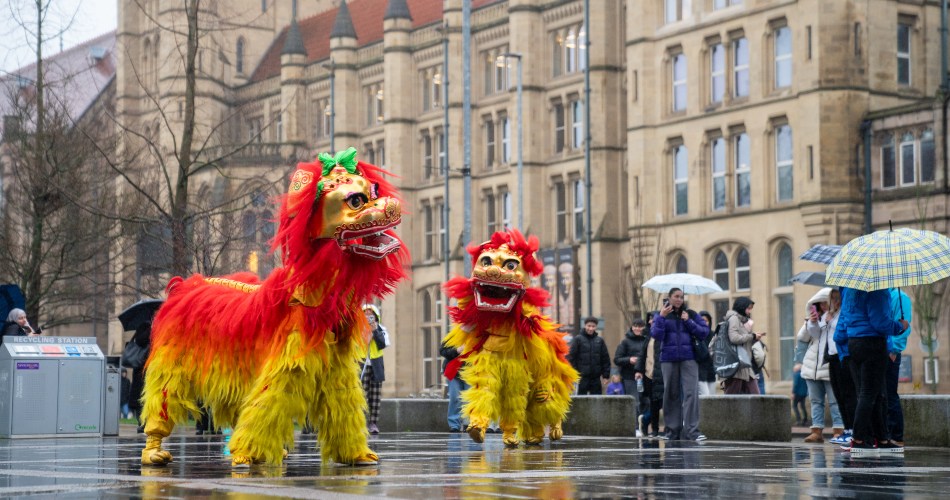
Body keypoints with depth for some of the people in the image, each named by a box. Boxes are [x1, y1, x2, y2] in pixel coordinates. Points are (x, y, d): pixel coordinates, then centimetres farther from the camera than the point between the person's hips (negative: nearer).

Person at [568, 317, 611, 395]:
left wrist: (605, 376, 4)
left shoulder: (600, 341, 9)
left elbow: (605, 359, 11)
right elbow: (571, 357, -4)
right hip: (582, 377, -3)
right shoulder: (578, 339, -1)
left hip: (596, 378, 3)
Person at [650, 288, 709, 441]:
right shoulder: (662, 316, 9)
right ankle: (673, 430, 14)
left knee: (691, 393, -13)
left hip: (688, 358, -1)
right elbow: (656, 336, -4)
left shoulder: (691, 314, 10)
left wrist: (688, 322, -5)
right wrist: (661, 317, -12)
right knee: (671, 394, 5)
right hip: (669, 359, 1)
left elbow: (705, 331, 3)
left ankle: (691, 431, -16)